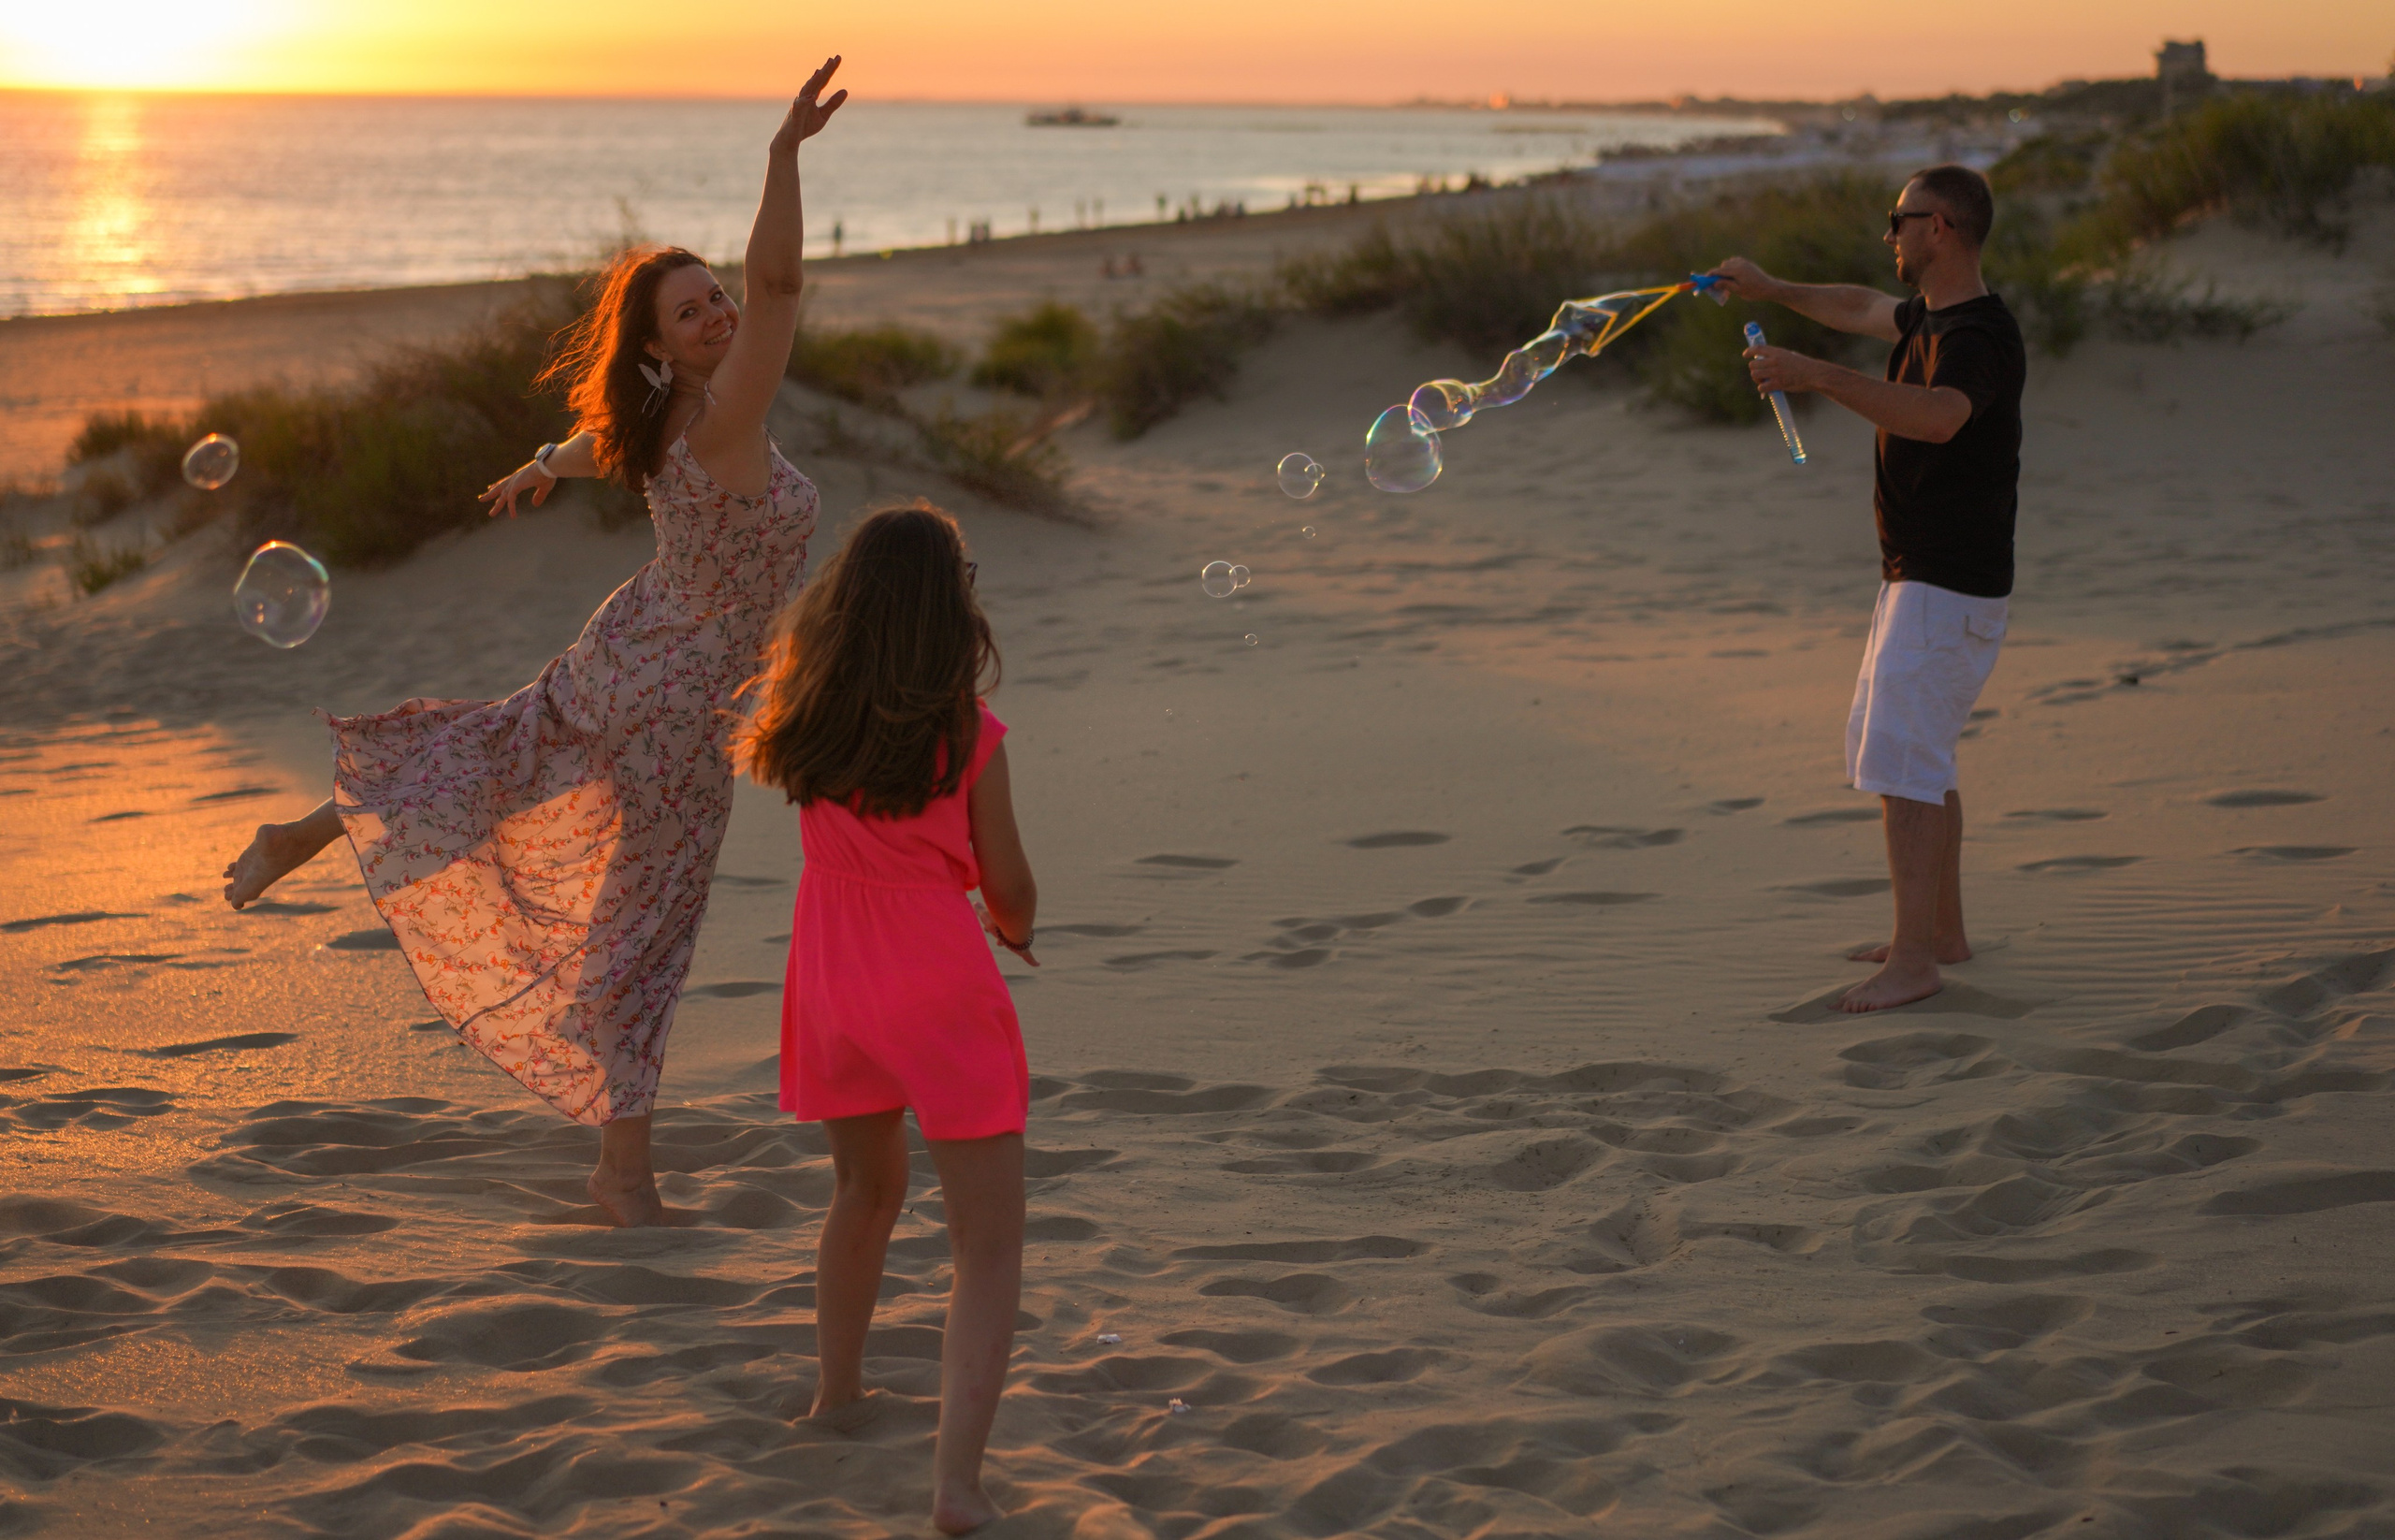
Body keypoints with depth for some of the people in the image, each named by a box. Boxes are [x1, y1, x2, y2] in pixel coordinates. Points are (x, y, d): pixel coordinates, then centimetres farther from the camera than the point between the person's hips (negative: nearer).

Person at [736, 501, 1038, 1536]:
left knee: (866, 1189, 31)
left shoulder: (807, 715, -4)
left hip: (834, 983, 6)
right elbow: (1008, 887, -8)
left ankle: (838, 1390, 47)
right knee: (989, 1246, 1)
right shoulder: (967, 734, -16)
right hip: (942, 988, -5)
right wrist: (1014, 926, 16)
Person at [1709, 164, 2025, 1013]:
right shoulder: (1931, 319, 12)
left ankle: (1913, 959, -14)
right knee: (1903, 749, 19)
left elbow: (1936, 417, -42)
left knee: (1901, 758, -14)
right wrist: (1773, 290, 35)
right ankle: (1942, 929, 27)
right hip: (1918, 580, 11)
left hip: (1952, 589, -11)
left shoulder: (1976, 336, -21)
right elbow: (1863, 307, 34)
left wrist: (1814, 374, -44)